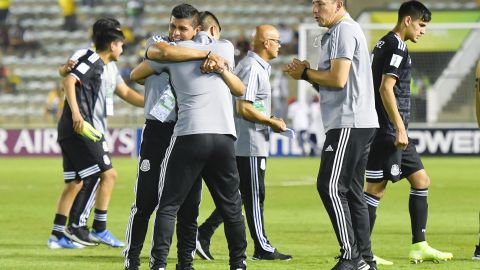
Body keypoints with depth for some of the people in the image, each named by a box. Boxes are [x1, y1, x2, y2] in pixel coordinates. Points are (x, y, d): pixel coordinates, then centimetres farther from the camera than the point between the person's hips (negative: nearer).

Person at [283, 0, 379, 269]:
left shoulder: (343, 30, -10)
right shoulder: (345, 30, 22)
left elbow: (338, 79, -18)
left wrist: (305, 73, -5)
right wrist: (308, 74, 7)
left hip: (349, 123, -11)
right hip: (359, 124, 11)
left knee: (330, 186, -13)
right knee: (352, 191, 11)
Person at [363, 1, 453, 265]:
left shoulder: (384, 44, 18)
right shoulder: (397, 48, -13)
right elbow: (386, 89, -21)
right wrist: (399, 128, -20)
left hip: (393, 132, 11)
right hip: (389, 131, -11)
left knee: (421, 181, 12)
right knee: (376, 188, -6)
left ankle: (419, 247, 12)